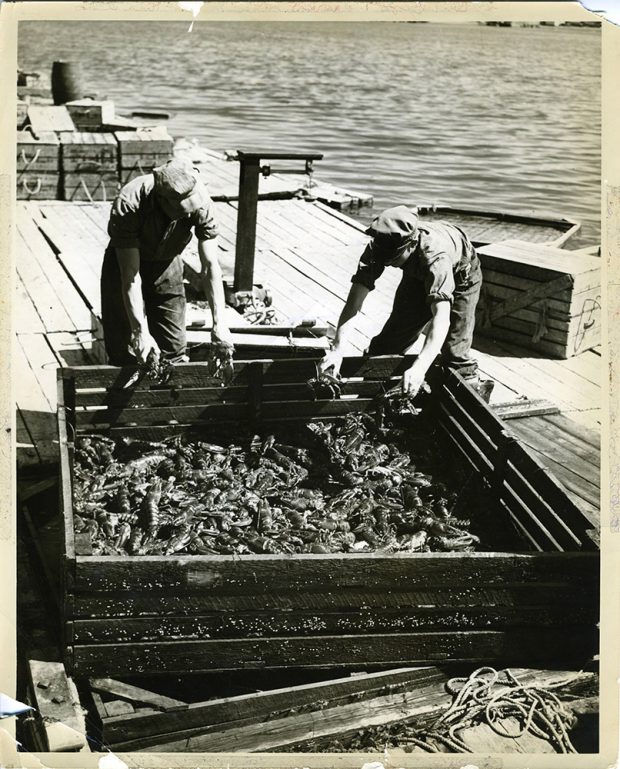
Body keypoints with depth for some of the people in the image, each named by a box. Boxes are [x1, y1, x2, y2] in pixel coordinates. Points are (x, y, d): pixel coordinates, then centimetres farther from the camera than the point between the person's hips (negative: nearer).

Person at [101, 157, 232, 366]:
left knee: (175, 352, 0)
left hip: (167, 266, 3)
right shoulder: (128, 205, -35)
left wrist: (219, 323, -32)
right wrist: (141, 331, -39)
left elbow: (210, 266, -24)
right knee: (125, 358, -3)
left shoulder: (201, 202, -27)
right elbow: (130, 275, -34)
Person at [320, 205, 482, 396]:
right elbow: (354, 302, -35)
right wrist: (337, 350, -48)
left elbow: (441, 318, -56)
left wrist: (420, 367, -69)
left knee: (454, 351, -16)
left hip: (461, 274, -4)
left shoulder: (435, 256, -47)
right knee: (391, 339, 1)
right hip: (418, 275, 5)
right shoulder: (377, 247, -34)